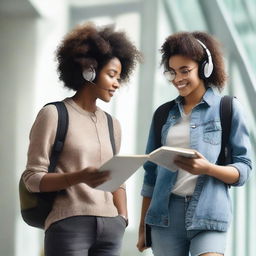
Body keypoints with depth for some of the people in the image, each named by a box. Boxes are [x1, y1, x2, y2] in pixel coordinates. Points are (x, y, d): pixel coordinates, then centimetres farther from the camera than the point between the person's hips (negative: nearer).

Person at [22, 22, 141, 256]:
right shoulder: (53, 115, 0)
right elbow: (33, 178, -4)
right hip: (69, 225, -5)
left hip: (110, 228, 5)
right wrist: (78, 177, -20)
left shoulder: (112, 125, 17)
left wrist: (122, 219, 3)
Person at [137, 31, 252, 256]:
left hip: (208, 214, -4)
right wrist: (143, 226, 14)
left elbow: (243, 170, -1)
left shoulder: (228, 108, 2)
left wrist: (208, 168, -20)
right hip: (165, 214, 4)